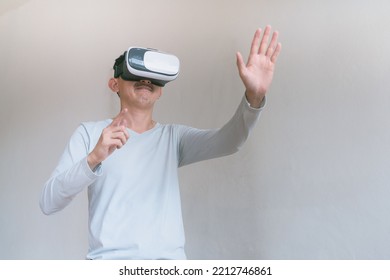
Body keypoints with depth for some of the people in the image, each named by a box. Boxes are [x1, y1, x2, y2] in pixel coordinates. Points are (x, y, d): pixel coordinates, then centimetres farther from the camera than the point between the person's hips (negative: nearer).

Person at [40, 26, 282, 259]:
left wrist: (254, 97, -25)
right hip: (108, 257, -1)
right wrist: (93, 158, -20)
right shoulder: (90, 133, 5)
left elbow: (228, 142, -7)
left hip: (169, 257, 1)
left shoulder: (173, 137, 10)